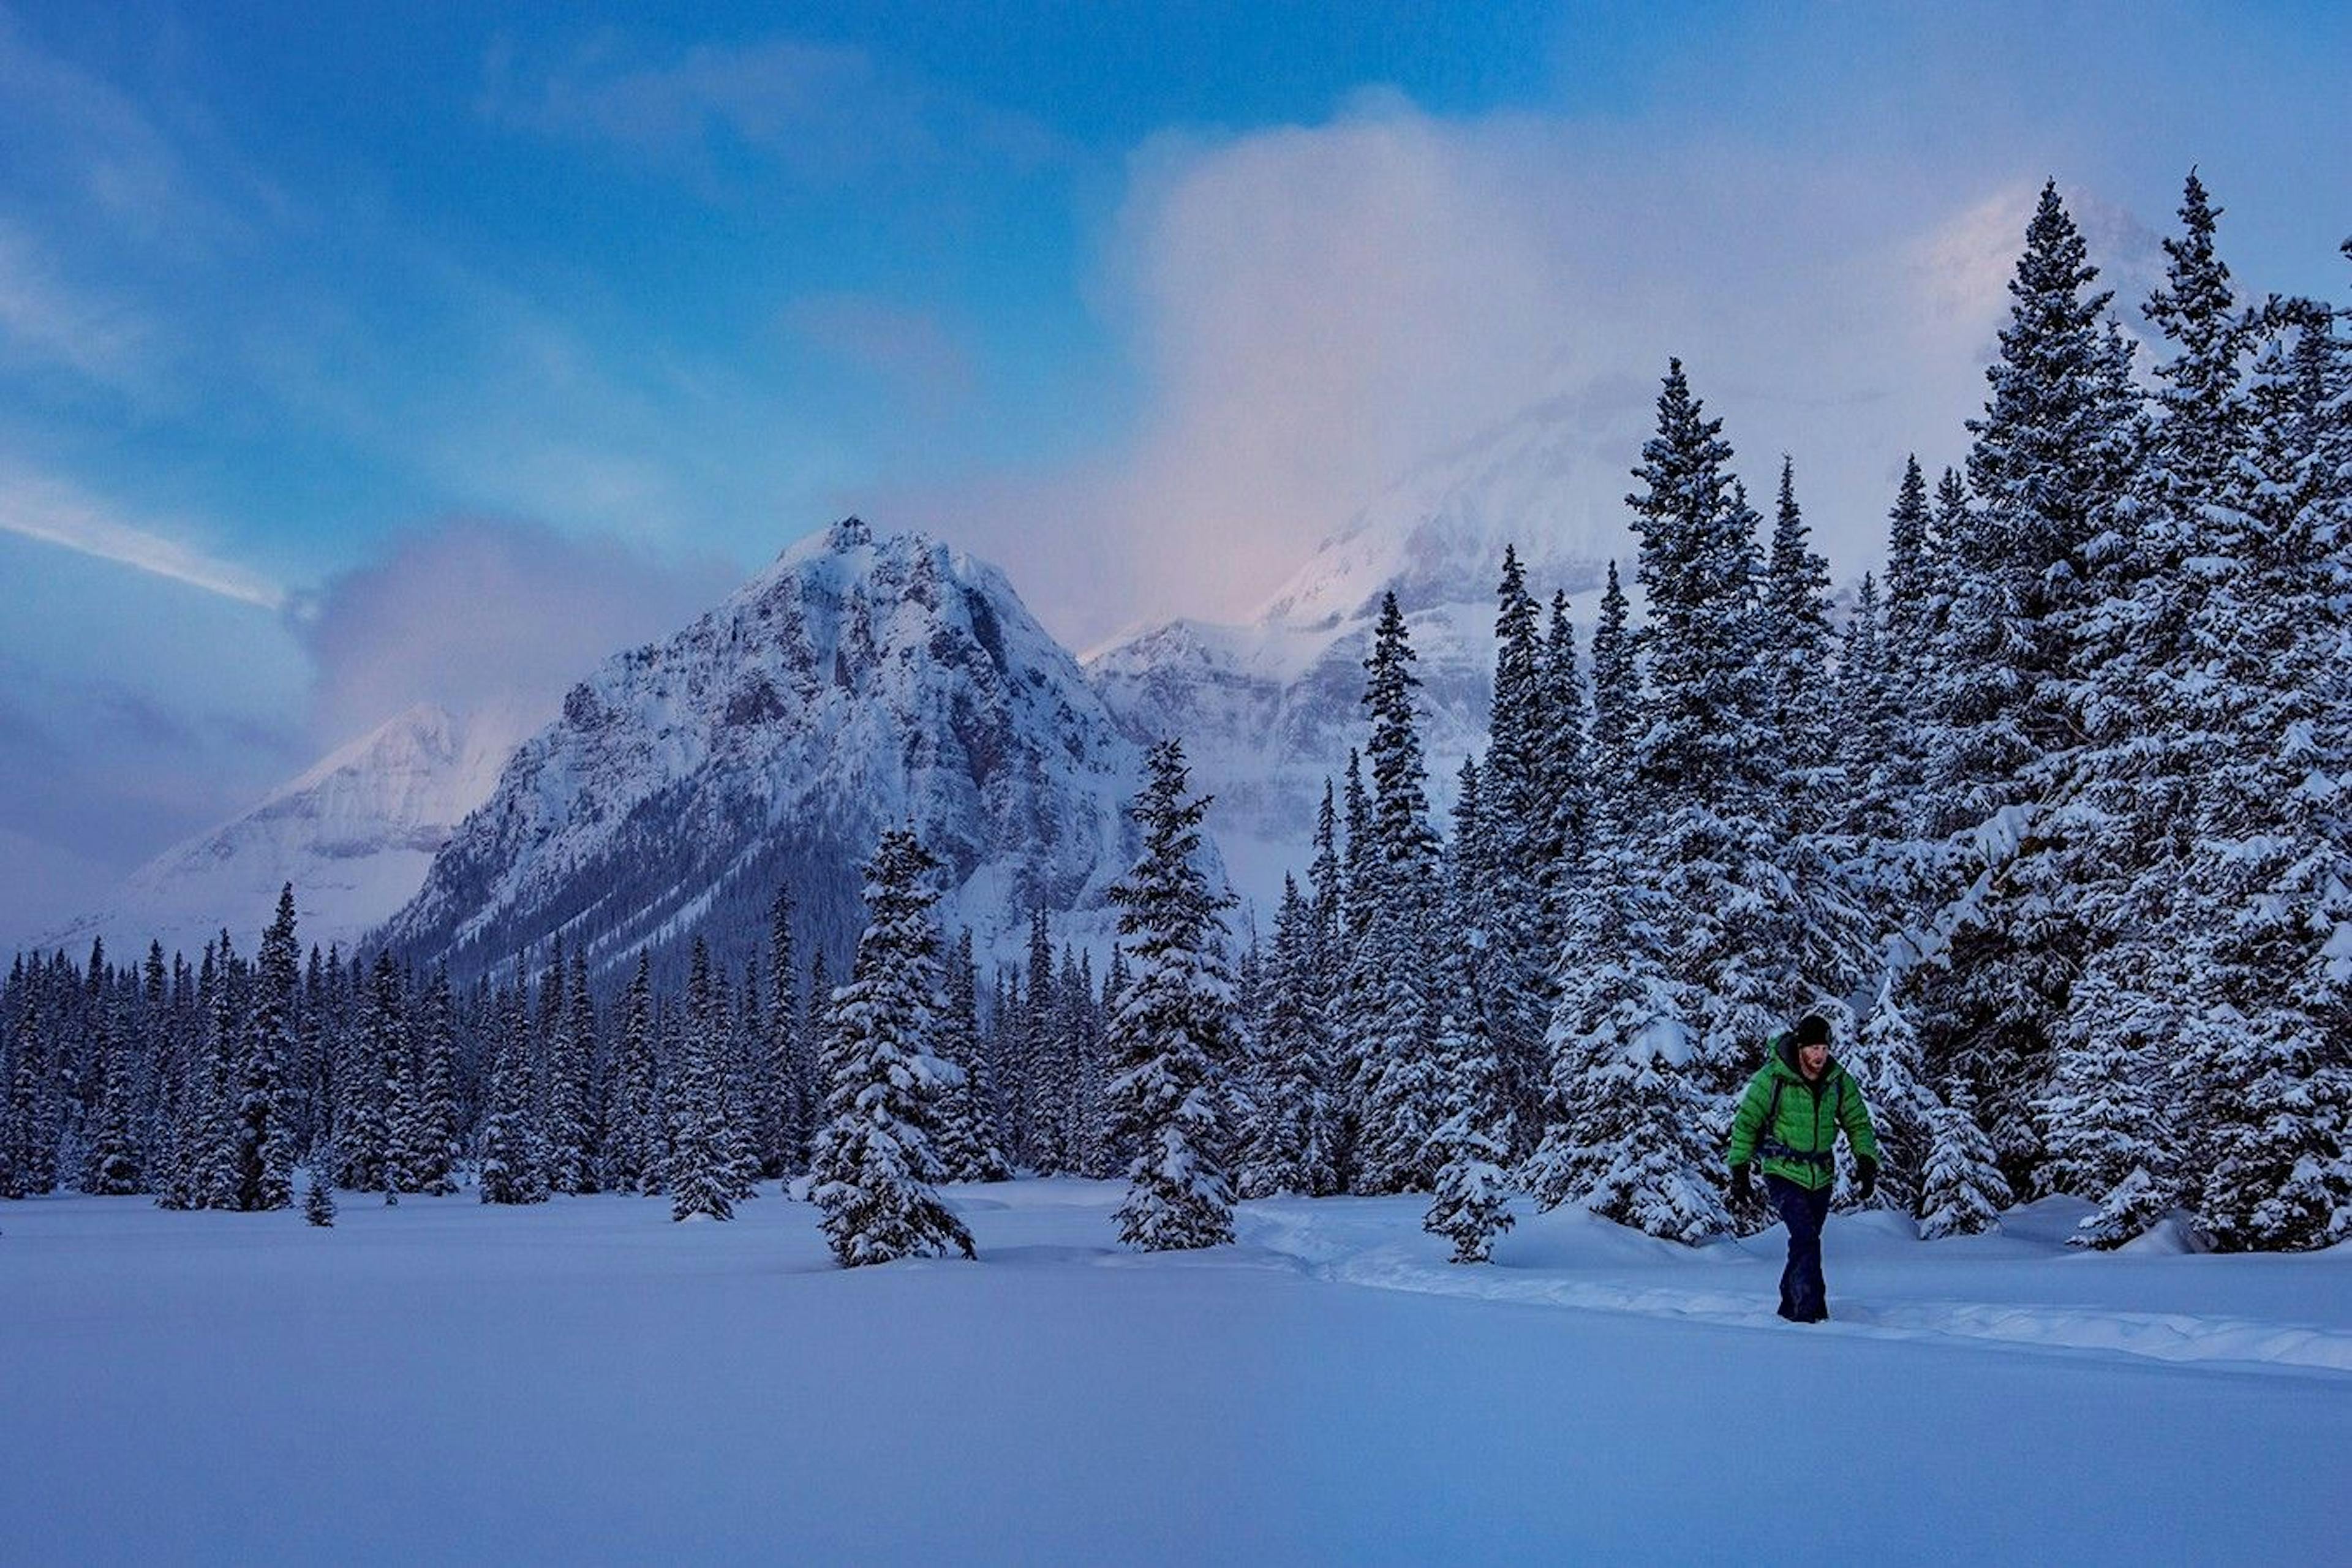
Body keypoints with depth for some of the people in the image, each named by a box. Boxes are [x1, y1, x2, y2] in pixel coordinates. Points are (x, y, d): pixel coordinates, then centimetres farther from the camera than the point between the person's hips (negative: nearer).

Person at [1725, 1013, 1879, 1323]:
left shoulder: (1839, 1080, -1)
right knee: (1805, 1239, -19)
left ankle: (1790, 1307, 26)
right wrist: (1739, 1170, -6)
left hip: (1821, 1178, 5)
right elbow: (1746, 1124, -5)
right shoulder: (1772, 1078, -12)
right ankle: (1808, 1311, -19)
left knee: (1806, 1243, 11)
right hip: (1783, 1174, -5)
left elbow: (1858, 1122, 11)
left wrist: (1866, 1162, -2)